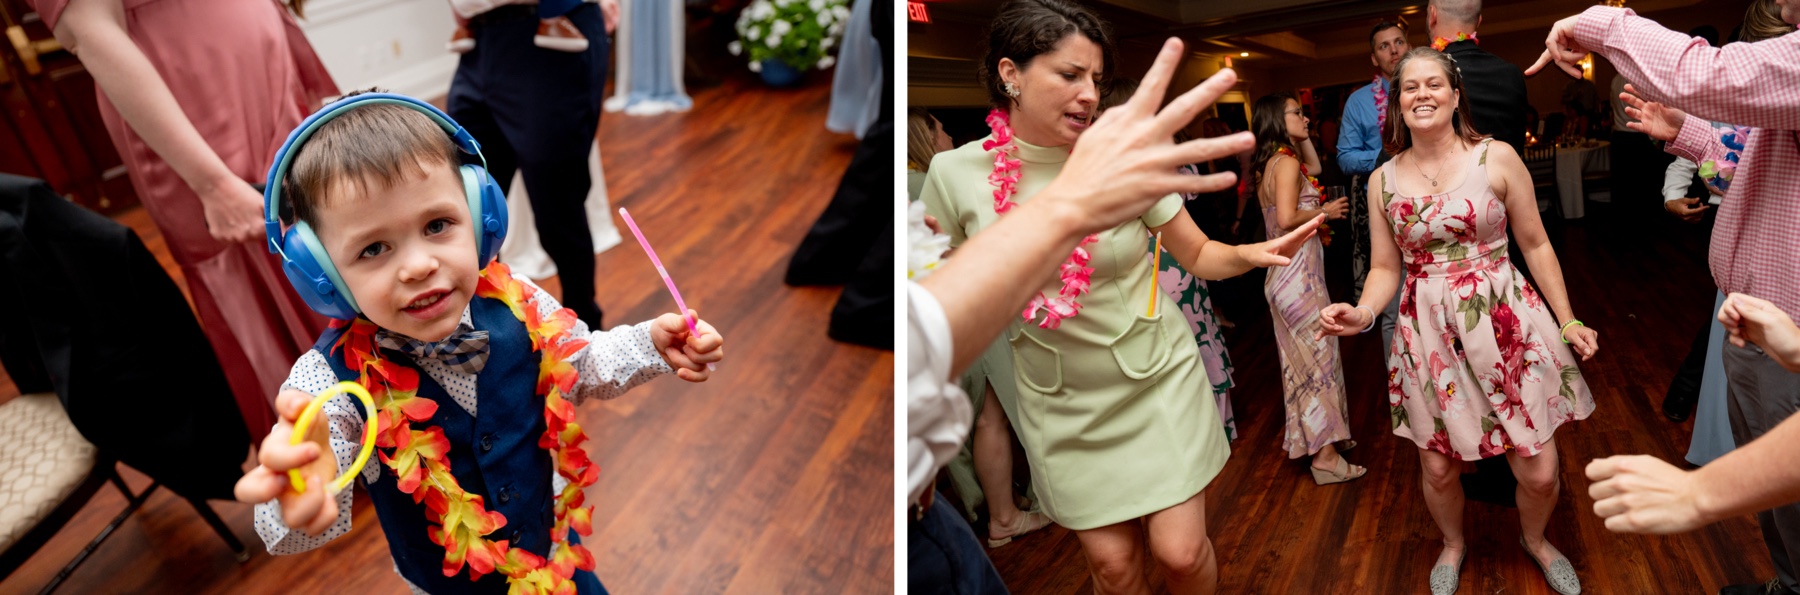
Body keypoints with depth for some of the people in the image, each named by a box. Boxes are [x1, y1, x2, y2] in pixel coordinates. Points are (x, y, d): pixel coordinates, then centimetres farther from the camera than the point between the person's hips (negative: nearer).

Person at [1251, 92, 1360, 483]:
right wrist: (1325, 212, -12)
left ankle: (1314, 436, 30)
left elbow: (1315, 169, 29)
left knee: (1304, 359, 18)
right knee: (1320, 358, -3)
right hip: (1299, 276, -10)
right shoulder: (1286, 162, -16)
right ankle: (1325, 456, 3)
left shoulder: (1270, 164, 12)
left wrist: (1303, 138, 18)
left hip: (1285, 275, 10)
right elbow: (1287, 219, -27)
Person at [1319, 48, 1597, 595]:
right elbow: (1386, 268, 6)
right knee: (1438, 469, 10)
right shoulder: (1383, 180, 2)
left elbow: (1535, 245, 4)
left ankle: (1534, 540, 37)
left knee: (1539, 472, 3)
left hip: (1507, 324, -1)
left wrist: (1568, 321, 3)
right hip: (1428, 334, 1)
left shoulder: (1497, 158, -3)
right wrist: (1363, 313, -13)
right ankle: (1453, 544, 42)